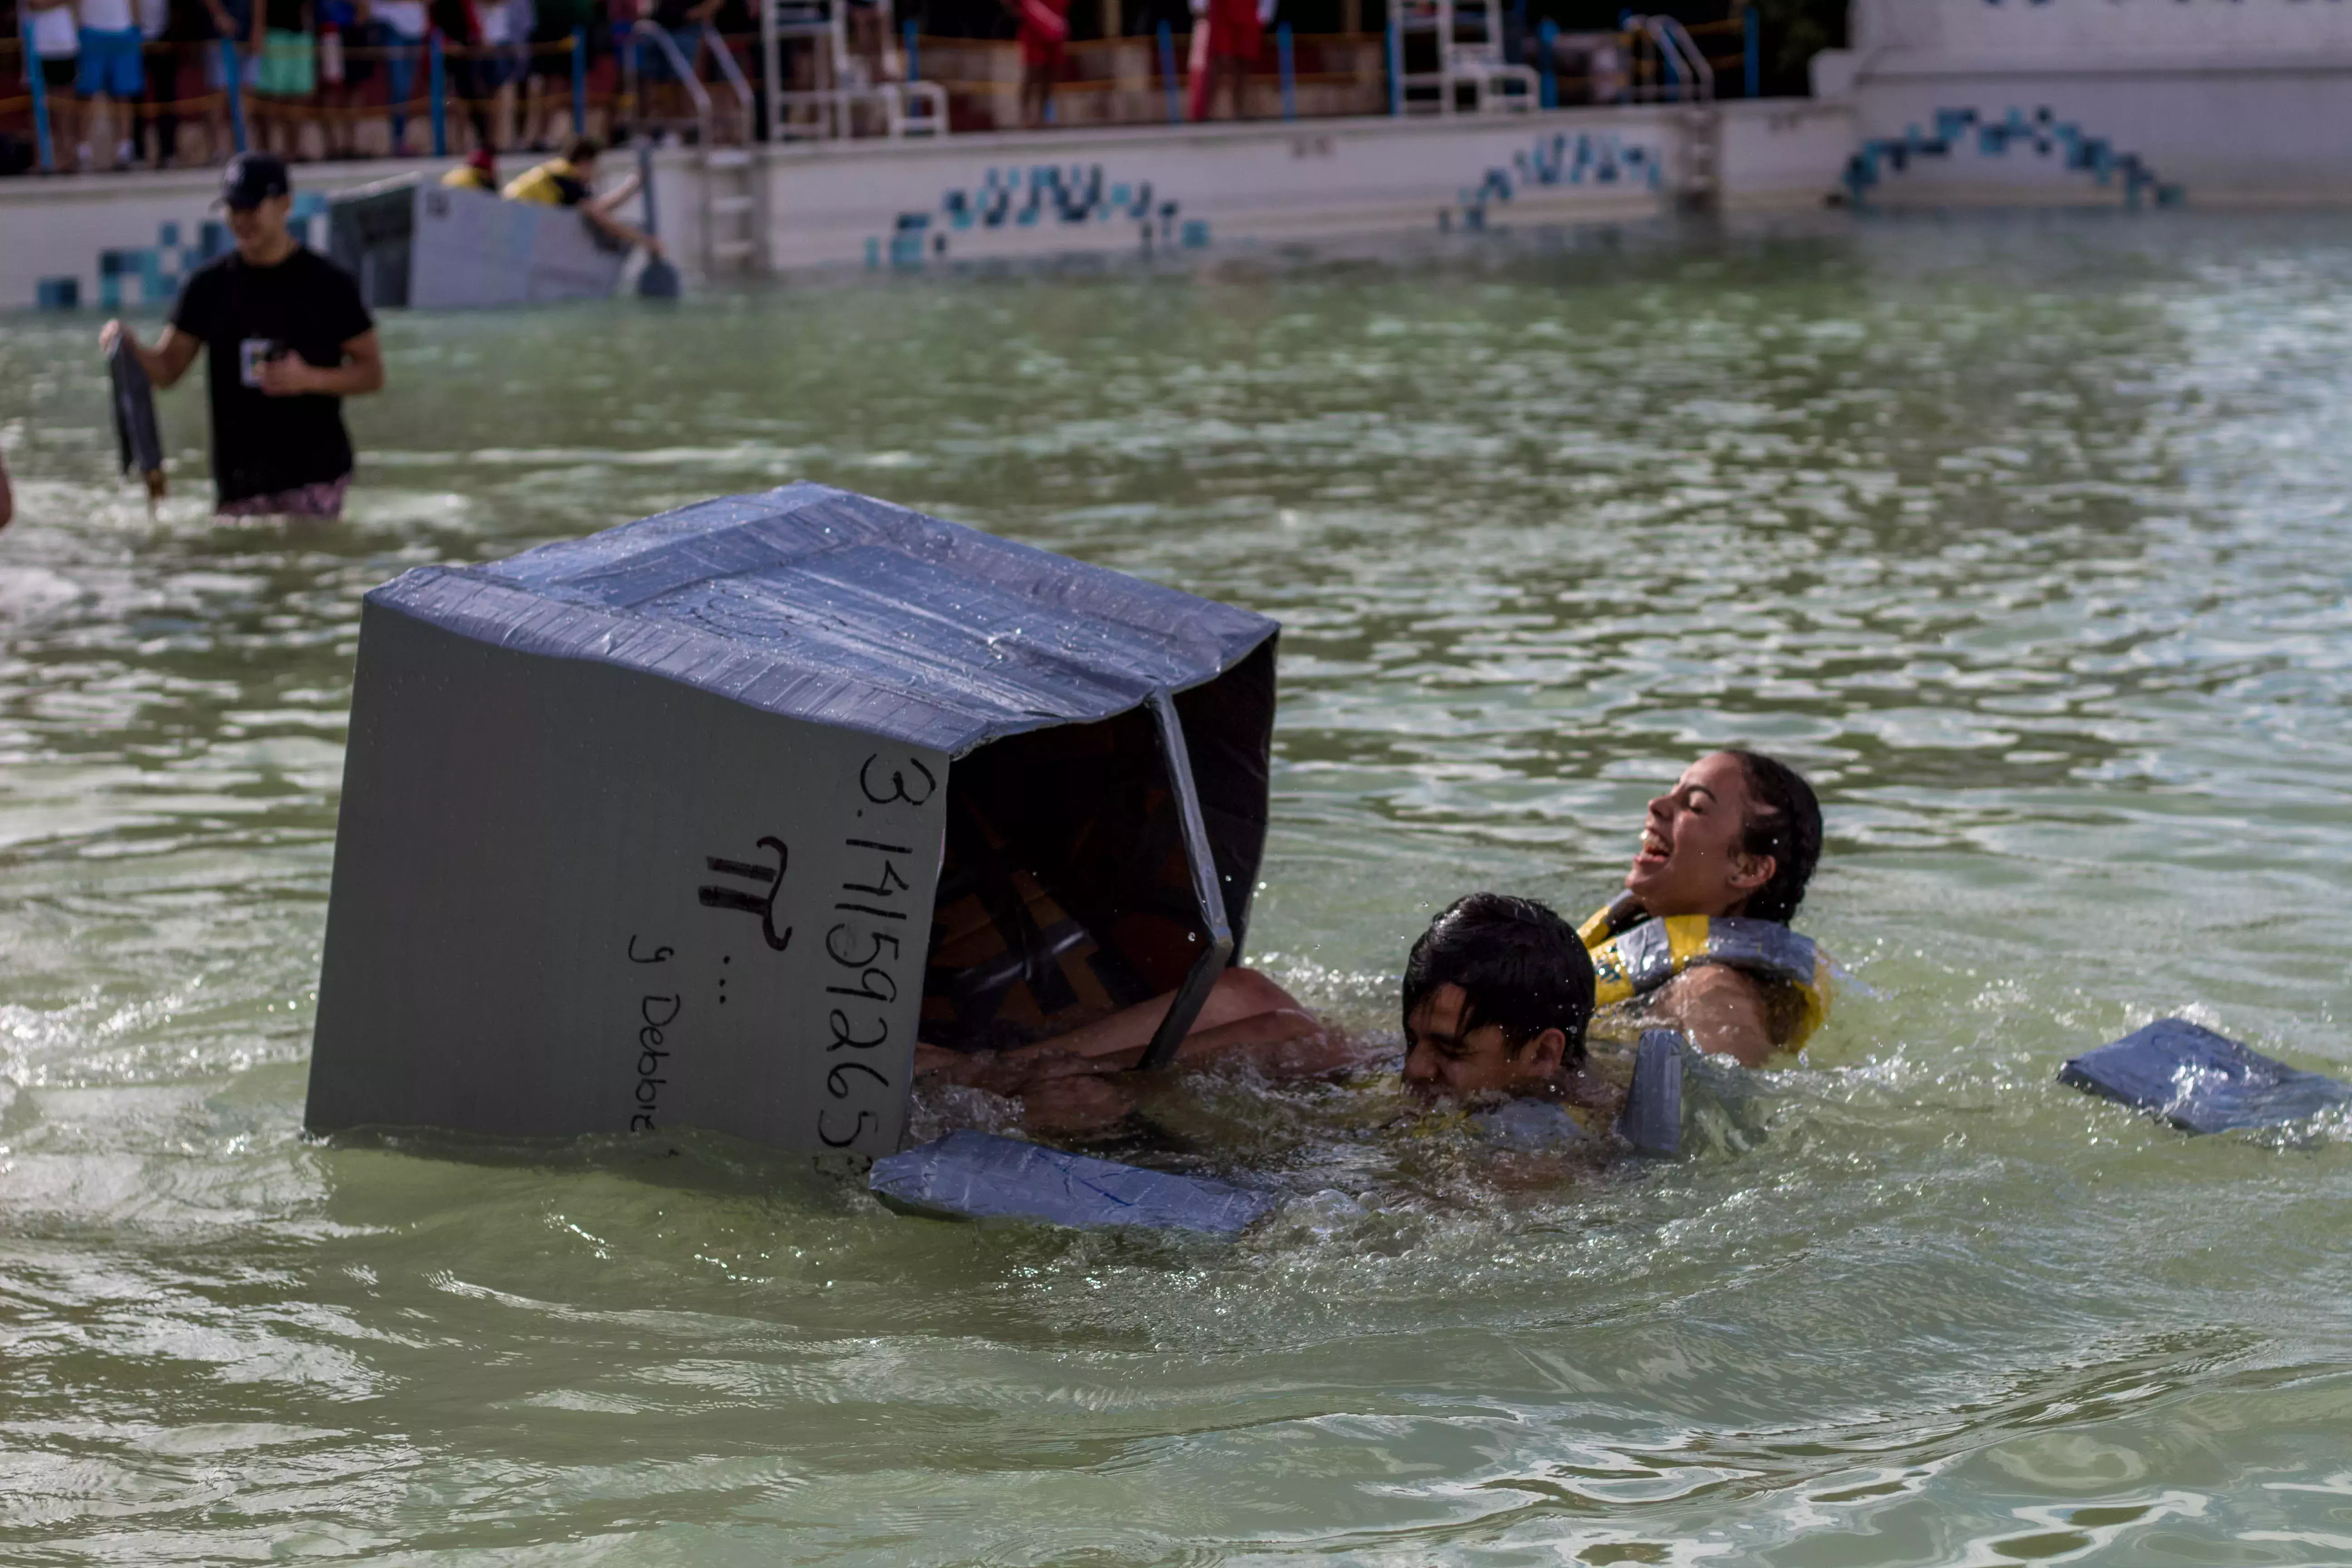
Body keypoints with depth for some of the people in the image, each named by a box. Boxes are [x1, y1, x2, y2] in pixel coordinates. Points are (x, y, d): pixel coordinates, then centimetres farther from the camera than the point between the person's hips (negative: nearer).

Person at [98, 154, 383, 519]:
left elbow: (373, 373, 2)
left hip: (314, 478, -4)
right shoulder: (209, 285, 9)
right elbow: (166, 369, 10)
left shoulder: (328, 283, 0)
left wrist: (311, 379, -15)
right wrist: (129, 345, -11)